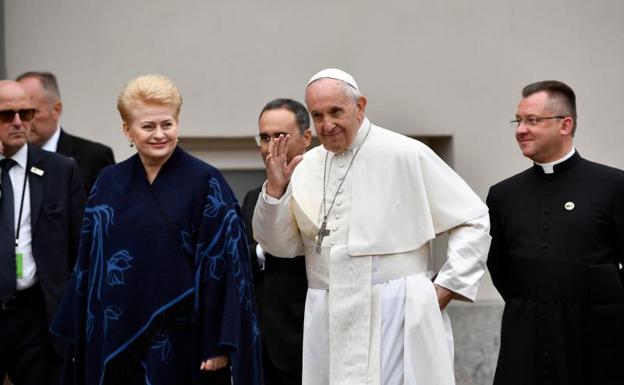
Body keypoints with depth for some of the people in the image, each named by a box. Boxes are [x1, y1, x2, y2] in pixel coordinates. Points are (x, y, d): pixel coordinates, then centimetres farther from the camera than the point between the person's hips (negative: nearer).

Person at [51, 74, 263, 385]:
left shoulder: (205, 182, -7)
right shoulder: (108, 184, 6)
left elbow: (225, 263, -10)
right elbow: (89, 262, 10)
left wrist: (220, 344, -14)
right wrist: (81, 336, 8)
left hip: (181, 339, -3)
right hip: (115, 341, 4)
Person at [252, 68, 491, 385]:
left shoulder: (406, 154, -3)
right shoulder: (305, 167, 8)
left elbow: (473, 220, 1)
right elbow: (281, 246, 11)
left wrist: (445, 287, -4)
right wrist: (276, 188, -4)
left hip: (395, 316, -4)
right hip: (329, 323, 4)